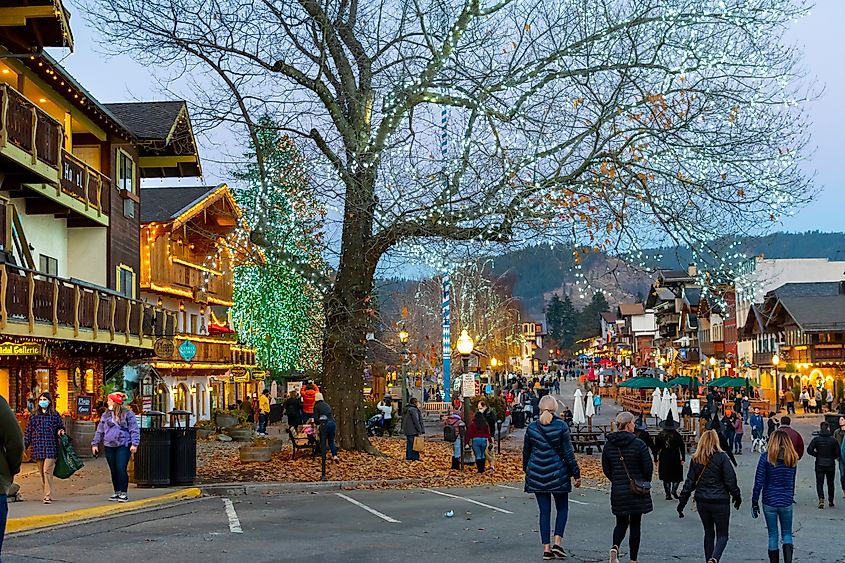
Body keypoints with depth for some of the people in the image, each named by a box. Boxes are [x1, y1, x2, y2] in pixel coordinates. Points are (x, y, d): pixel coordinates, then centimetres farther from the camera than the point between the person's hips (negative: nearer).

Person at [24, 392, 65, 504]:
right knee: (41, 473, 7)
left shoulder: (54, 415, 6)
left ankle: (48, 496, -12)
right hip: (38, 447, 3)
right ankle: (47, 494, 17)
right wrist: (24, 445, 8)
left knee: (47, 471, -12)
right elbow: (28, 432, 13)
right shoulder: (34, 416, 12)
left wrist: (61, 431, -9)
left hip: (51, 447, -3)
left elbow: (61, 427, 14)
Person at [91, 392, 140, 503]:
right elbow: (100, 431, 19)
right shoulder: (106, 415, 14)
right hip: (109, 447, 5)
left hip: (123, 446, -5)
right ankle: (117, 492, 18)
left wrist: (134, 444, -12)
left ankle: (124, 493, -5)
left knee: (121, 469, -11)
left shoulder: (127, 414, -2)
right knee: (114, 471, 9)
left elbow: (134, 430, -4)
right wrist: (95, 444, 14)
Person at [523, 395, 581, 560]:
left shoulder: (531, 428, 0)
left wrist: (527, 470, 26)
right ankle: (557, 543, -1)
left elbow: (526, 452, 10)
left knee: (544, 511, 7)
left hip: (537, 475, 2)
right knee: (562, 508, 12)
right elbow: (568, 453, -7)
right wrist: (576, 474, 0)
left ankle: (546, 548, 4)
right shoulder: (561, 426, -8)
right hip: (558, 474, -2)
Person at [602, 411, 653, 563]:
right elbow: (648, 468, -10)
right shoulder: (638, 444, -13)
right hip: (637, 491, -3)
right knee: (635, 525, 9)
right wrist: (645, 482, 10)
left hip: (618, 491, 3)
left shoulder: (609, 445, 0)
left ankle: (615, 546, -12)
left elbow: (606, 469, 5)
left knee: (621, 523, 16)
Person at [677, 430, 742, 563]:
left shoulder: (695, 460, 2)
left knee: (708, 533, 19)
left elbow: (689, 482, 4)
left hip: (702, 502, 4)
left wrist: (682, 503, 9)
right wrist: (737, 497, 6)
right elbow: (730, 480, -9)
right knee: (722, 535, 3)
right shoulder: (721, 457, -9)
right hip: (720, 502, -4)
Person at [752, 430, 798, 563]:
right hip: (786, 502, 2)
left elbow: (759, 482, -9)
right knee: (787, 534, 14)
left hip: (769, 501, -2)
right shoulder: (792, 458, -1)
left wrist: (754, 502, -2)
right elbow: (792, 481, 8)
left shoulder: (766, 457, -10)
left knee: (773, 536, 10)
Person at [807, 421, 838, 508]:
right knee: (830, 483, 17)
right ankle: (830, 501, 24)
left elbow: (809, 450, -11)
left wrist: (817, 455, 5)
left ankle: (821, 499, -18)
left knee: (819, 483, 4)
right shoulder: (833, 440, -7)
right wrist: (832, 457, 12)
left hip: (819, 465, -1)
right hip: (830, 465, 1)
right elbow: (838, 453, -6)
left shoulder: (816, 439, -6)